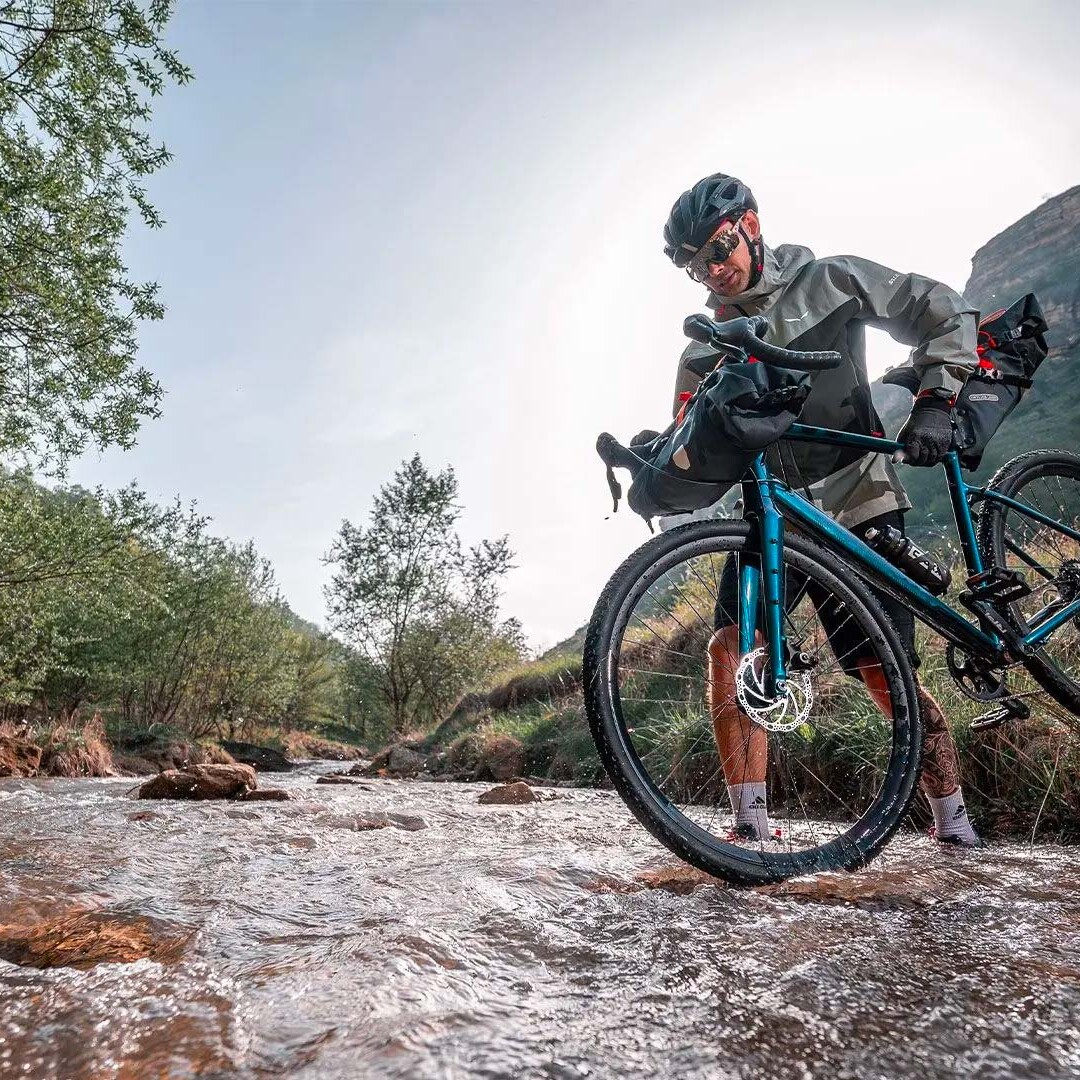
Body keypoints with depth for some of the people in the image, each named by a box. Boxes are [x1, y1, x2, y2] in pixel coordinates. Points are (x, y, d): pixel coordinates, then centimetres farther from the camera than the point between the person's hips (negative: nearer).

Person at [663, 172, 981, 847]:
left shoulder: (828, 280, 5)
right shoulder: (710, 348, 14)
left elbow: (945, 314, 5)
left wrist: (934, 403, -10)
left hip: (860, 504, -3)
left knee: (886, 675, -5)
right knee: (731, 647, -18)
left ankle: (955, 825, 15)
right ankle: (750, 825, -12)